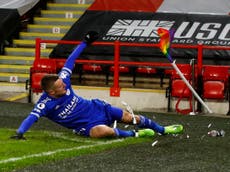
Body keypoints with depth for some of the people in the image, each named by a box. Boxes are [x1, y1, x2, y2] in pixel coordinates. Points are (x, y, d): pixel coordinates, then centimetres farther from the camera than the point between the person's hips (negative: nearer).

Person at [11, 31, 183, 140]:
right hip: (87, 125, -6)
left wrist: (85, 43, 6)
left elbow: (70, 62, 0)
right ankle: (134, 134, -13)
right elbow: (31, 118, -37)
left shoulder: (62, 81, -13)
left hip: (96, 108, 6)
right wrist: (20, 133, -54)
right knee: (102, 131, -38)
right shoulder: (45, 104, -25)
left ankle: (162, 129, 27)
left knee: (128, 117, 5)